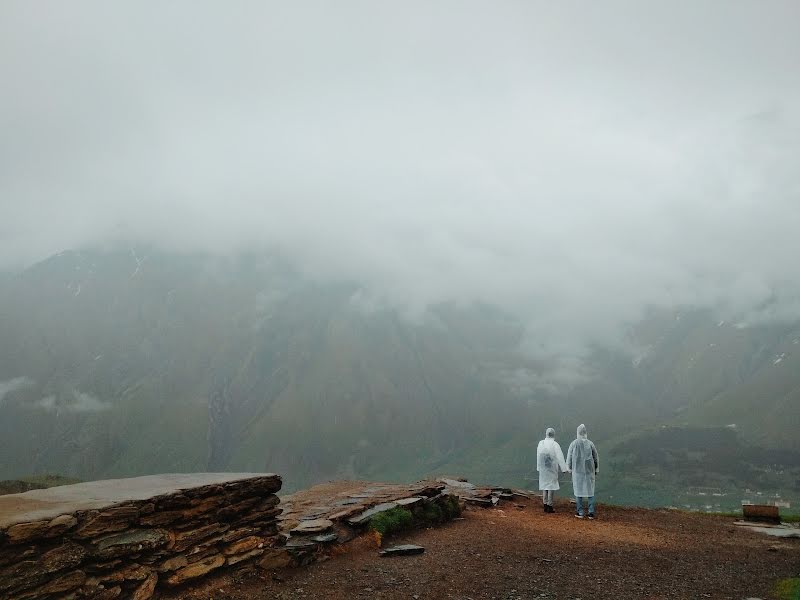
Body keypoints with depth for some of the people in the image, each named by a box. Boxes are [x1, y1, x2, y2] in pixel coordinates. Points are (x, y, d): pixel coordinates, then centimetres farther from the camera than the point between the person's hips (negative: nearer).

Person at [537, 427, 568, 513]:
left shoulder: (541, 443, -1)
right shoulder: (555, 444, -12)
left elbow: (538, 456, 6)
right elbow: (560, 457, -13)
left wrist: (539, 467, 15)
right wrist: (564, 468, -10)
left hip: (543, 468, 4)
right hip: (552, 468, -4)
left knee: (544, 485, 12)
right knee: (551, 486, 3)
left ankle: (545, 505, 15)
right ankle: (550, 506, 3)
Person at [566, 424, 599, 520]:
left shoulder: (574, 443, -8)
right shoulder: (590, 443, -5)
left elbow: (569, 457, -2)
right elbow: (595, 457, 1)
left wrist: (569, 468, 11)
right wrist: (596, 470, 13)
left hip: (577, 470, -1)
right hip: (589, 471, 1)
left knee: (578, 490, 8)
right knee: (590, 491, 9)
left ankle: (580, 513, 10)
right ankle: (591, 513, 6)